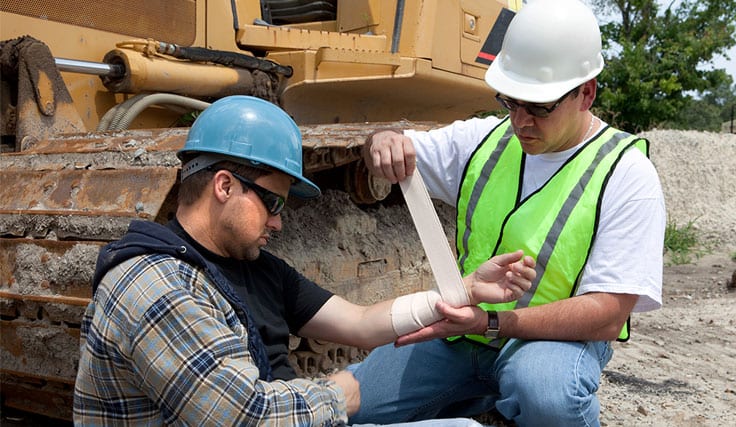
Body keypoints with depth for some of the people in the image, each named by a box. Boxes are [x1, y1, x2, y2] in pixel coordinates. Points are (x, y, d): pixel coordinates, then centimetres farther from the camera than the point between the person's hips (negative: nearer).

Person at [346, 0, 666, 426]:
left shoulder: (627, 175, -13)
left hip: (554, 336, -5)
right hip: (459, 330, 6)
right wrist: (384, 139, -15)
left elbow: (607, 316, -18)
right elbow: (399, 152, 12)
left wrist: (490, 321, -30)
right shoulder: (486, 139, 2)